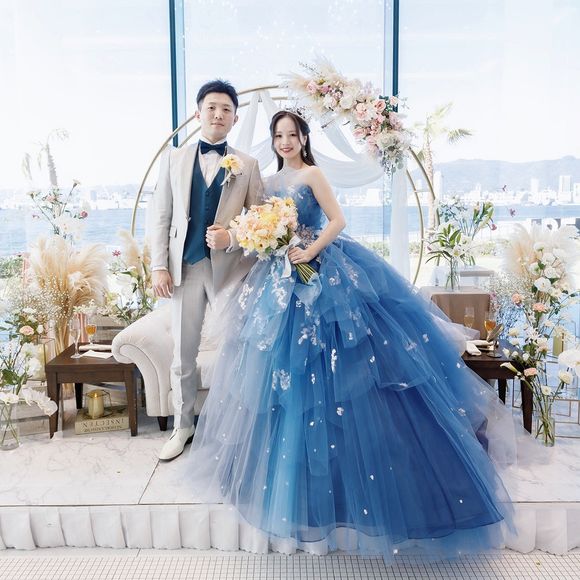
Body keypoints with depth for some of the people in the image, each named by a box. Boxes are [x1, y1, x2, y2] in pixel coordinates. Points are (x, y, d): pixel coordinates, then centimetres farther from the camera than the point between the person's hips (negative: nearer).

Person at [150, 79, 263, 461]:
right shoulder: (174, 158, 8)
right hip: (185, 266, 1)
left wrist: (232, 237, -16)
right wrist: (159, 266, -1)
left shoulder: (248, 166, 5)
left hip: (230, 266, -1)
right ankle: (183, 426, 28)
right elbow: (162, 217, 6)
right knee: (183, 354, 10)